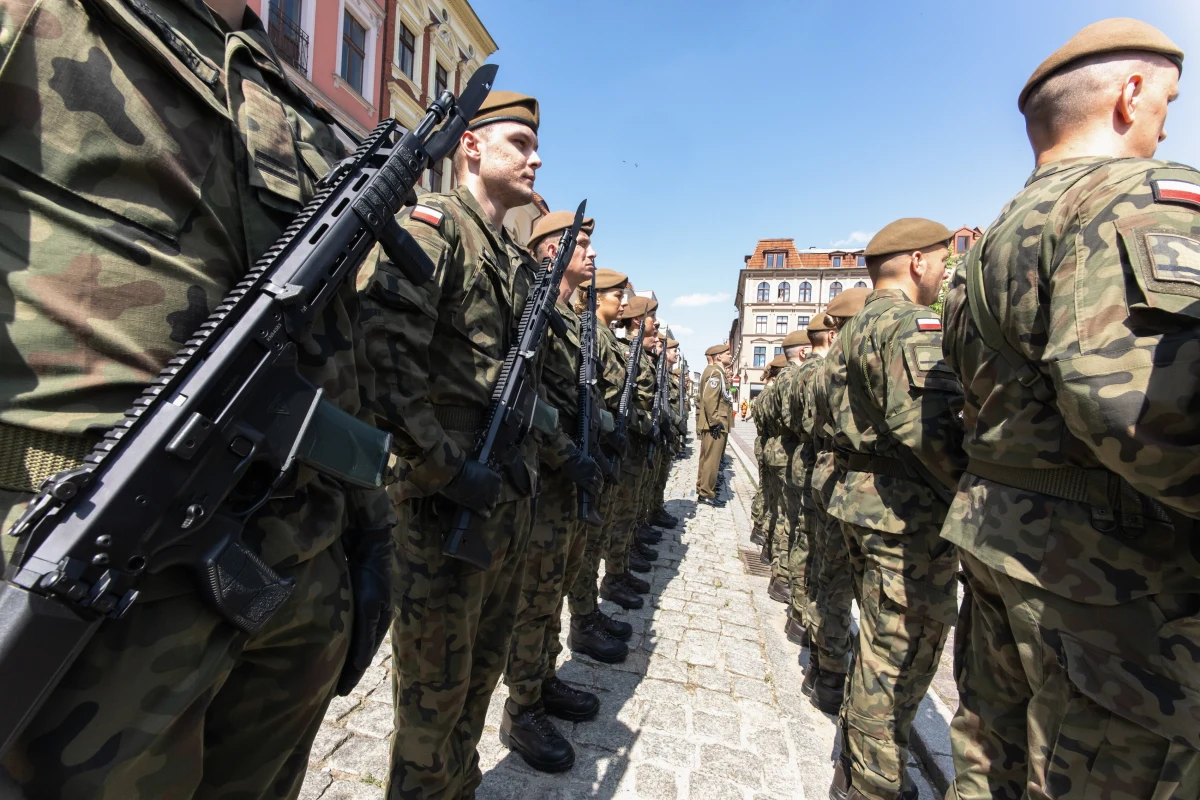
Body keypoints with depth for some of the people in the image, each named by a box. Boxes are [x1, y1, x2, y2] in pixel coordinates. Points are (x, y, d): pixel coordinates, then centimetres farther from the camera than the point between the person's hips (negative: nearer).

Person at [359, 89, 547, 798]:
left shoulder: (522, 263, 17)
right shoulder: (435, 224, -7)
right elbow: (385, 353, -21)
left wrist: (531, 464, 11)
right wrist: (446, 469, -21)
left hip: (512, 498, 8)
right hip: (448, 504, -8)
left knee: (484, 666, 23)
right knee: (435, 687, 9)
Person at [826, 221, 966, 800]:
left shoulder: (858, 326, 16)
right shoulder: (909, 323, -15)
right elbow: (930, 426, -27)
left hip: (865, 502, 10)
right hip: (909, 514, -10)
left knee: (880, 641, 23)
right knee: (902, 651, 5)